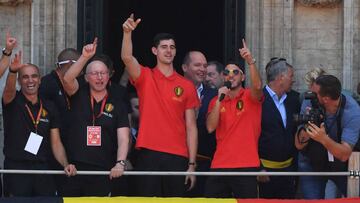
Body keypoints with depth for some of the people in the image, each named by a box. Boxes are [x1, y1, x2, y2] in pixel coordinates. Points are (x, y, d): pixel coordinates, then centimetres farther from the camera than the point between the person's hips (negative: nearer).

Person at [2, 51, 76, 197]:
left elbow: (56, 142, 10)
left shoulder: (49, 108, 11)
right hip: (16, 169, -3)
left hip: (42, 169, 3)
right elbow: (9, 89, -24)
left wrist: (66, 164, -8)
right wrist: (12, 71, -45)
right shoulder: (13, 102, 1)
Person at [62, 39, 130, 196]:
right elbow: (68, 79, -13)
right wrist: (85, 57, -22)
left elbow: (123, 139, -2)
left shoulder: (117, 104, 6)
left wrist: (120, 163, -17)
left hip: (103, 171, 0)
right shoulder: (78, 96, 8)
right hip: (74, 168, 0)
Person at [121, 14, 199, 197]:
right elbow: (127, 58, -15)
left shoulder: (187, 86, 8)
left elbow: (191, 127, 7)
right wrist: (127, 33, -33)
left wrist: (192, 164, 1)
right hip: (149, 155, -1)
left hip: (178, 157, 2)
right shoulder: (145, 77, 5)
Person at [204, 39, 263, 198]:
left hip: (246, 166, -3)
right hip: (219, 166, 3)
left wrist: (250, 62, -31)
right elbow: (210, 127, -1)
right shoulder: (216, 101, 12)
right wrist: (219, 99, -7)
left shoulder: (250, 97, 4)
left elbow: (257, 86, -19)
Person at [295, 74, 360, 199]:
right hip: (312, 165, 1)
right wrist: (307, 127, -36)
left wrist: (324, 139, -48)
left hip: (341, 166, -1)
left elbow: (345, 155, -31)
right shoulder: (309, 104, -20)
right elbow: (299, 145, -16)